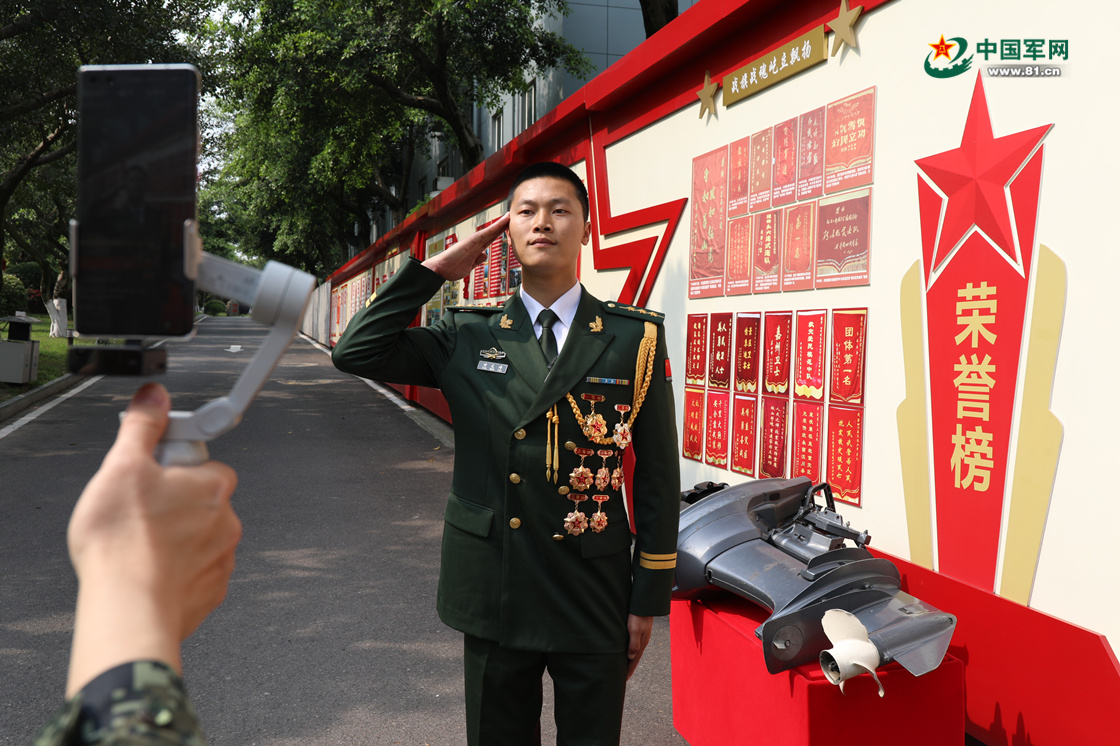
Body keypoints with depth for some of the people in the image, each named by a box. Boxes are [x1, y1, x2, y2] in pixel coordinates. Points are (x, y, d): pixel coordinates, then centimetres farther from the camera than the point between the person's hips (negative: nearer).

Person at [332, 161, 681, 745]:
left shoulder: (635, 337, -3)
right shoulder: (468, 337, 2)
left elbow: (657, 477, -2)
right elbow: (357, 351, -7)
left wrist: (648, 600, -2)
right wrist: (436, 270, -6)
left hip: (595, 602, -1)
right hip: (493, 597, 2)